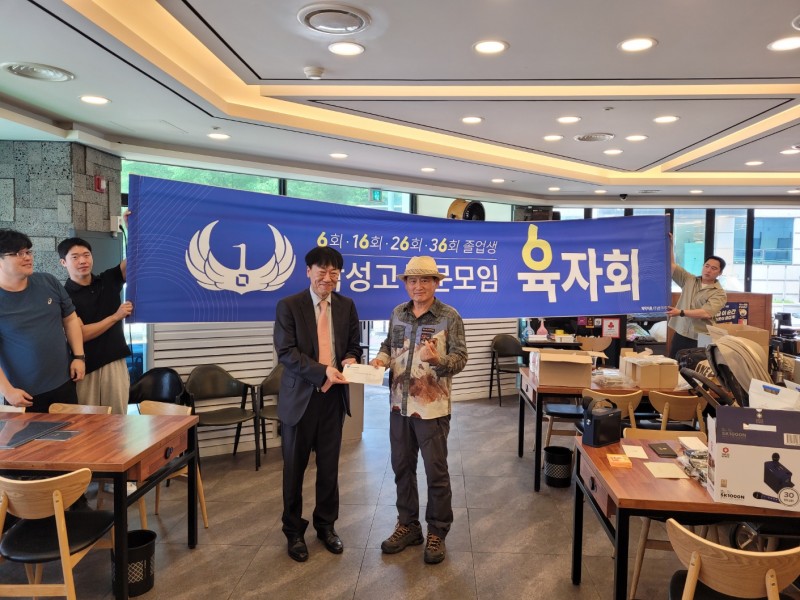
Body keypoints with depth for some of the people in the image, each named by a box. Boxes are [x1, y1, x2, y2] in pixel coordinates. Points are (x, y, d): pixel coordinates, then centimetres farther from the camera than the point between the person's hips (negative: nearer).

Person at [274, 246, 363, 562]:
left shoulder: (347, 306, 6)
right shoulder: (289, 305, -7)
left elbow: (354, 344, 12)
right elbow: (286, 352, -14)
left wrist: (350, 359, -12)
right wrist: (323, 371, -24)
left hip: (334, 397, 3)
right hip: (301, 397, -3)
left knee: (329, 466, 12)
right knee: (295, 468, 9)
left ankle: (326, 525, 31)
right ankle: (294, 530, 26)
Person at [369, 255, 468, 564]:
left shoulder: (450, 317, -9)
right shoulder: (398, 313, 6)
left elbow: (460, 359, -12)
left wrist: (438, 360, -31)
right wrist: (382, 358, -5)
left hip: (432, 407, -5)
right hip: (400, 405, 5)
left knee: (436, 472, 6)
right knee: (402, 467, 15)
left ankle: (437, 532, 22)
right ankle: (408, 524, 32)